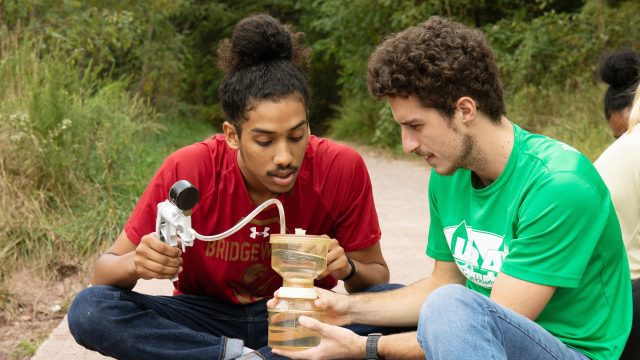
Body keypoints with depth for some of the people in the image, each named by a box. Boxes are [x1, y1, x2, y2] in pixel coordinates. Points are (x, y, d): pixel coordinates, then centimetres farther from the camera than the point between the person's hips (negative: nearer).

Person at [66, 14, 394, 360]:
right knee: (89, 310, -26)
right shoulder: (187, 170, -20)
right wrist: (137, 264, -36)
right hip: (206, 316, 0)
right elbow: (105, 271, -12)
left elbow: (379, 277, -5)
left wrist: (348, 268, -29)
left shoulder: (342, 168, -19)